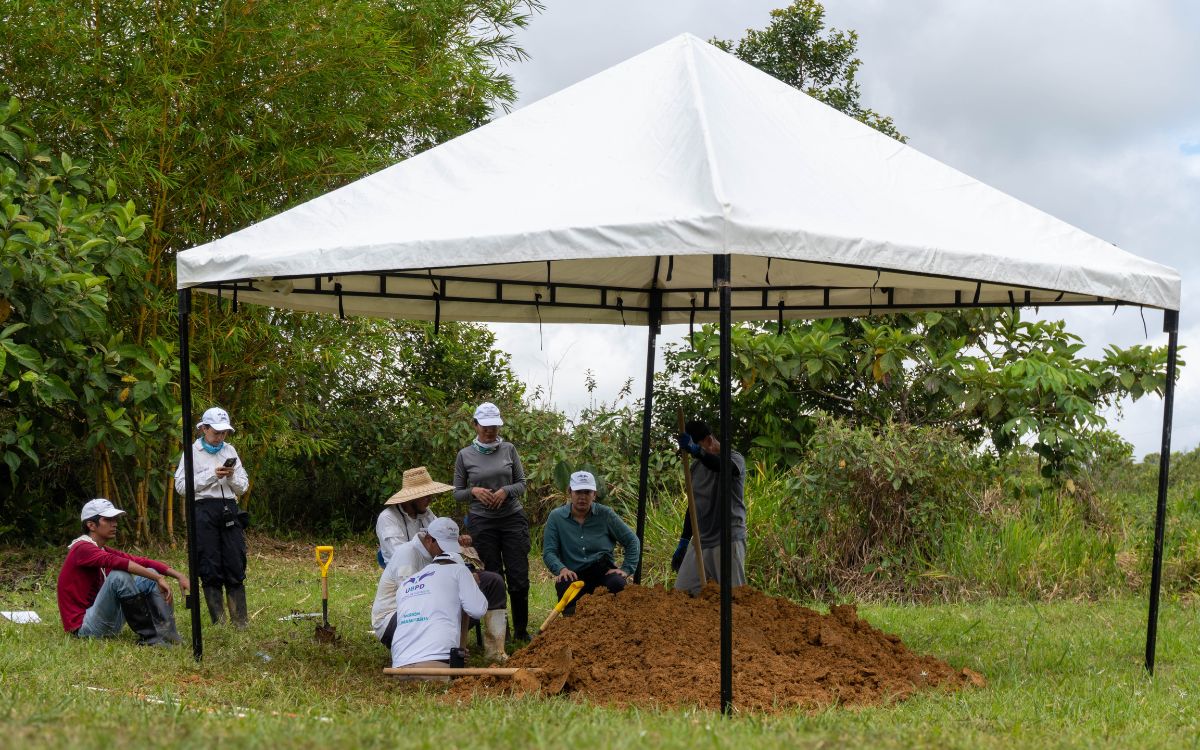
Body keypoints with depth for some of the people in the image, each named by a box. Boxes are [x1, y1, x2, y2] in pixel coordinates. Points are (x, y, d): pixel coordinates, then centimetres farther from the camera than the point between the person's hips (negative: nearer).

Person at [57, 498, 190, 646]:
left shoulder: (104, 551, 14)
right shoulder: (82, 548, -13)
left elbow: (143, 562, 5)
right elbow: (116, 562, -31)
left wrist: (179, 576, -7)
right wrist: (158, 578, -36)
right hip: (84, 626, -9)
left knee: (149, 576, 4)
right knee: (119, 576, -29)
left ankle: (169, 637, -11)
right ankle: (149, 637, -25)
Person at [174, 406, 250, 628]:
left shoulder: (229, 451, 14)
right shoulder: (193, 452, 3)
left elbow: (243, 487, 15)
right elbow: (181, 485, -4)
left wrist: (232, 476, -6)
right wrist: (211, 475, -11)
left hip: (229, 511, 3)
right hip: (204, 511, -3)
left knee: (236, 566, 0)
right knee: (210, 569, -2)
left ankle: (240, 621, 4)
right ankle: (218, 621, 3)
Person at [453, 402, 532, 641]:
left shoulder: (508, 450, 3)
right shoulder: (465, 456, 2)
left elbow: (522, 484, 7)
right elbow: (457, 493, 7)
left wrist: (506, 491, -13)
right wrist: (474, 491, -13)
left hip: (513, 519, 1)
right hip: (482, 522, -1)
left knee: (519, 578, -2)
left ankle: (521, 630, 10)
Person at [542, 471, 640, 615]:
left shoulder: (605, 514, 3)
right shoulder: (556, 517, 2)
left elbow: (632, 541, 9)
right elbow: (548, 552, -3)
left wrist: (626, 569, -3)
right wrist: (561, 569, -23)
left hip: (603, 570, 1)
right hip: (573, 575, -1)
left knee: (618, 584, -33)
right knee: (563, 586, -36)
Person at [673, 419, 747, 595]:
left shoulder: (734, 458, -7)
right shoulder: (696, 466, 14)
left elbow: (721, 466, -33)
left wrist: (696, 450, -50)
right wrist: (684, 541, 18)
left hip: (728, 540, -7)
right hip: (701, 540, 7)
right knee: (681, 592, 0)